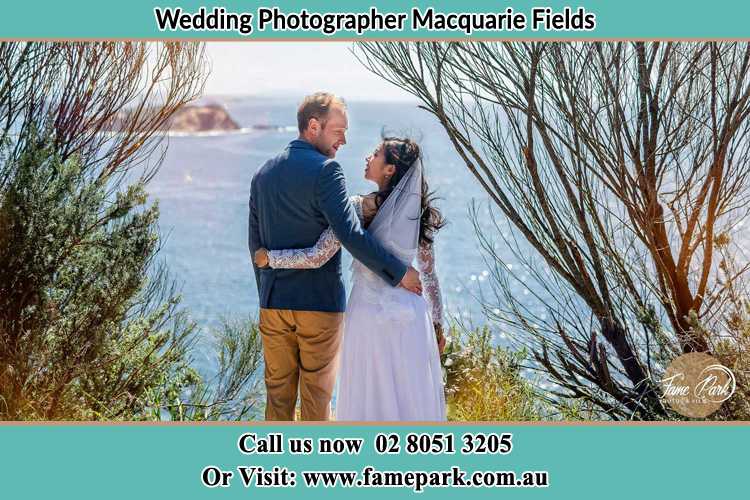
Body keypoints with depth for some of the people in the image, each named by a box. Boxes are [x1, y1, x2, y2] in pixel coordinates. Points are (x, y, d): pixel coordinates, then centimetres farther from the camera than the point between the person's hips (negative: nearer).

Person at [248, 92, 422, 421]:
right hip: (321, 301, -6)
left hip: (274, 300, 6)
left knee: (278, 391, 12)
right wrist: (398, 273, -17)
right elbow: (350, 234, -23)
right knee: (317, 394, 5)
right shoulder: (325, 170, -13)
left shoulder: (264, 173, 9)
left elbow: (256, 243, 14)